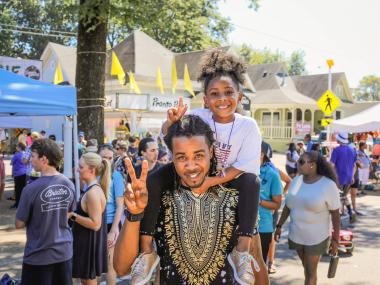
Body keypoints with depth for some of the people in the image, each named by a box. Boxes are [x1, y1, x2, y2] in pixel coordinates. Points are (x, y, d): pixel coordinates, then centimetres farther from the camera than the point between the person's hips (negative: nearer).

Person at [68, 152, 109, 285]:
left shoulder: (93, 192, -22)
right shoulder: (92, 188, 8)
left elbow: (95, 224, -25)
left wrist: (72, 215, -22)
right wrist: (73, 213, 6)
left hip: (89, 244, -10)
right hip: (87, 242, 10)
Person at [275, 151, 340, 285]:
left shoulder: (328, 185, -17)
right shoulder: (296, 181, -2)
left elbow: (335, 215, -12)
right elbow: (287, 206, 8)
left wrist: (335, 239, -10)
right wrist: (279, 226, 9)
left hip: (316, 238, -4)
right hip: (296, 235, 5)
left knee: (311, 272, 5)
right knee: (307, 268, 17)